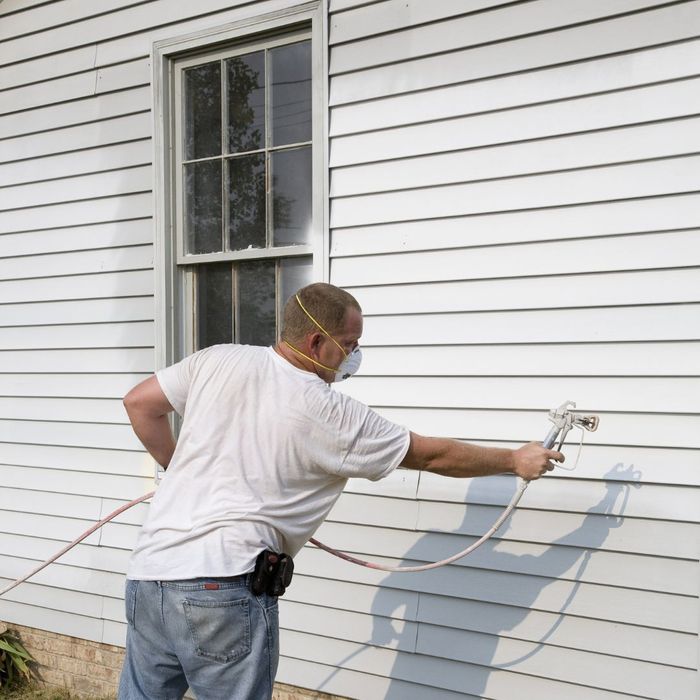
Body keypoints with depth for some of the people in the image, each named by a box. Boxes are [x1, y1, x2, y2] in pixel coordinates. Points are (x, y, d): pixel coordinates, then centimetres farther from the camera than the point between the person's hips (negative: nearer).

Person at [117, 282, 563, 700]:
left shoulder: (218, 361, 4)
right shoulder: (333, 415, -6)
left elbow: (139, 403, 14)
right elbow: (434, 456, 3)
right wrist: (515, 460, 17)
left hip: (147, 575, 6)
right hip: (224, 587, -6)